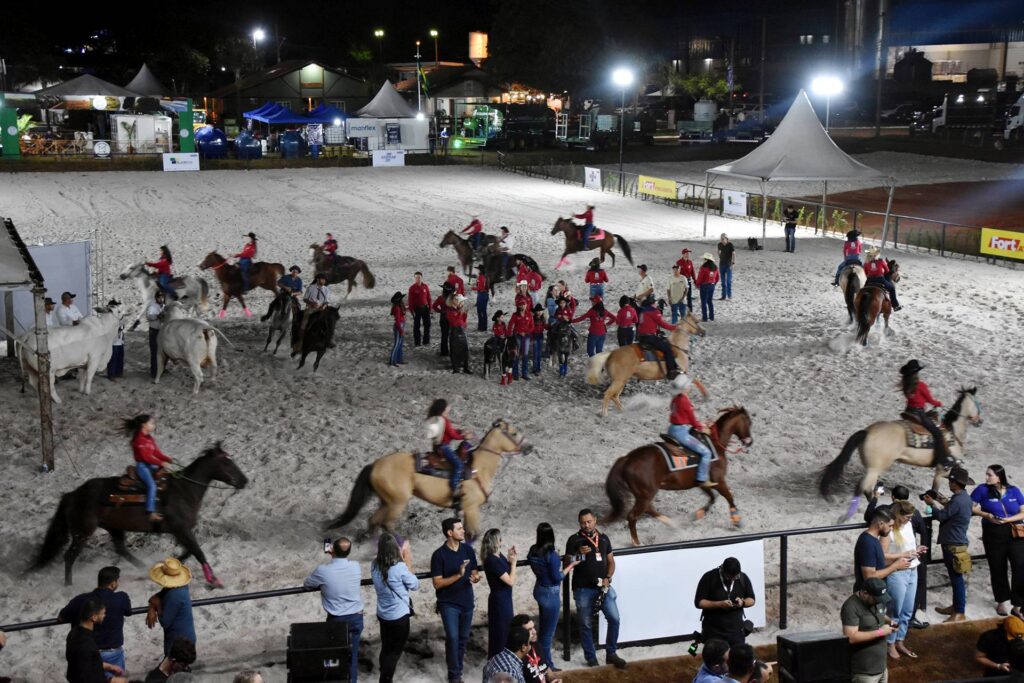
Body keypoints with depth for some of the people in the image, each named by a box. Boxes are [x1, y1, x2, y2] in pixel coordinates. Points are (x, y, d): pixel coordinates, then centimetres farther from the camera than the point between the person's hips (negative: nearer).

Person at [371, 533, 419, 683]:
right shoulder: (400, 567, -25)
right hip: (399, 617, -6)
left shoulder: (375, 565, -7)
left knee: (386, 649, 21)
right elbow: (415, 585, -11)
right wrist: (408, 563, -8)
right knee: (395, 651, 10)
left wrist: (403, 561, 1)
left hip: (382, 615, 6)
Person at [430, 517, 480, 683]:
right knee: (452, 637, -15)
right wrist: (458, 575, -25)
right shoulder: (439, 555, -12)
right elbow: (437, 583, -14)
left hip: (467, 602, 5)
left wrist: (475, 578, -15)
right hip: (448, 603, -4)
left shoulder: (468, 550, 1)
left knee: (463, 638, 11)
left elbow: (474, 572, 10)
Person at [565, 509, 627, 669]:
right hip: (583, 589, -3)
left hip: (603, 587, 3)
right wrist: (579, 554, -22)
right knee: (586, 625, 4)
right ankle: (591, 659, 16)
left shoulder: (604, 539, 10)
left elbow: (611, 561, 14)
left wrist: (608, 578, -3)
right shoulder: (574, 540, -3)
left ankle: (611, 654, 8)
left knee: (614, 619, -6)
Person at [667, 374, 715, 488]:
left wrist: (699, 424, 16)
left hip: (672, 429, 10)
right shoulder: (685, 401, -19)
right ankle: (703, 480, -8)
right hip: (681, 432, -10)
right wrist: (701, 429, 6)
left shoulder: (675, 399, 8)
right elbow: (692, 419, -11)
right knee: (706, 452, -9)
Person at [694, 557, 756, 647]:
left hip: (736, 631, 3)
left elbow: (752, 600, 8)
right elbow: (699, 602, -13)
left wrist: (743, 602, -16)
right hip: (713, 632, -3)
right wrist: (719, 604, -27)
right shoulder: (709, 577, -13)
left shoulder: (743, 578, -3)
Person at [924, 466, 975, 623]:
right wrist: (944, 503, 13)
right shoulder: (964, 497, 9)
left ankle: (959, 613, 1)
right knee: (955, 577, 18)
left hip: (953, 545, -10)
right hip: (956, 541, 10)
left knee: (957, 578, -4)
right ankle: (955, 606, 29)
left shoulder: (957, 500, -23)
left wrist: (932, 503, -1)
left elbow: (941, 516, -16)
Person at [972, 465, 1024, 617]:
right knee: (998, 569, 10)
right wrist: (987, 515, -14)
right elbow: (971, 507, 1)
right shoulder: (983, 489, -4)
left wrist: (1008, 519, -15)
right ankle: (1002, 600, 28)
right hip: (993, 535, 0)